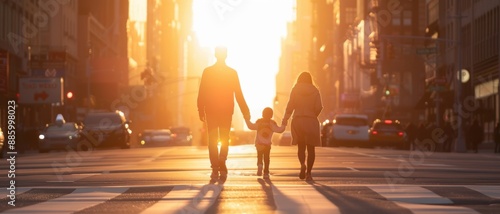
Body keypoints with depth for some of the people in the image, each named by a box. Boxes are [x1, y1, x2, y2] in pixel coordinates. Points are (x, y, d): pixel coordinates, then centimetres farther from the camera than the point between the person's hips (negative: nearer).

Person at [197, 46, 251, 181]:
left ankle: (215, 170, -2)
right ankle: (222, 165, -15)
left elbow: (201, 94, -4)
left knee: (212, 141, 6)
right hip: (226, 112, 0)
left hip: (210, 111, 0)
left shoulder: (207, 72, -3)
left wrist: (201, 111, 1)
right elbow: (239, 95, -1)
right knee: (224, 140, 9)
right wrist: (245, 112, 4)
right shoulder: (232, 73, -1)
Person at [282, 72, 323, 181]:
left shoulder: (295, 90, 3)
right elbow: (318, 107, -5)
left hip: (298, 120, 1)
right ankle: (308, 172, -1)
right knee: (311, 148, 6)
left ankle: (302, 164, -17)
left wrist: (285, 119, 6)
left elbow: (290, 106, -2)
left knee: (301, 147, 11)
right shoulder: (315, 91, 2)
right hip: (311, 121, 0)